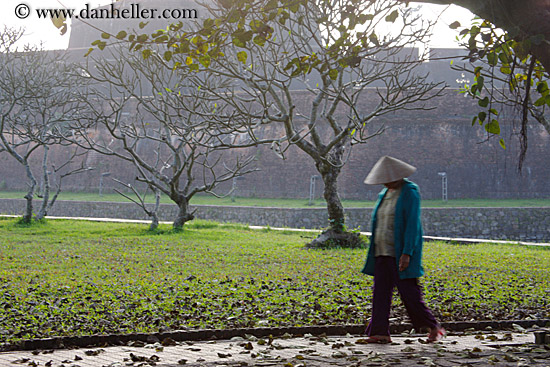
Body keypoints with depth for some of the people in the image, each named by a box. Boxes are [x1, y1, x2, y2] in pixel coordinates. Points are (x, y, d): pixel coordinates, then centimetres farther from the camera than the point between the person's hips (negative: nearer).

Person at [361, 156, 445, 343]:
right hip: (383, 253, 8)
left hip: (400, 254, -8)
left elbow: (412, 224, -16)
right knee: (380, 291, 2)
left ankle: (433, 328, 11)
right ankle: (380, 332, 4)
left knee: (409, 292, -5)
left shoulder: (409, 192, -10)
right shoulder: (384, 194, 15)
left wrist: (407, 254, -22)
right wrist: (376, 251, 18)